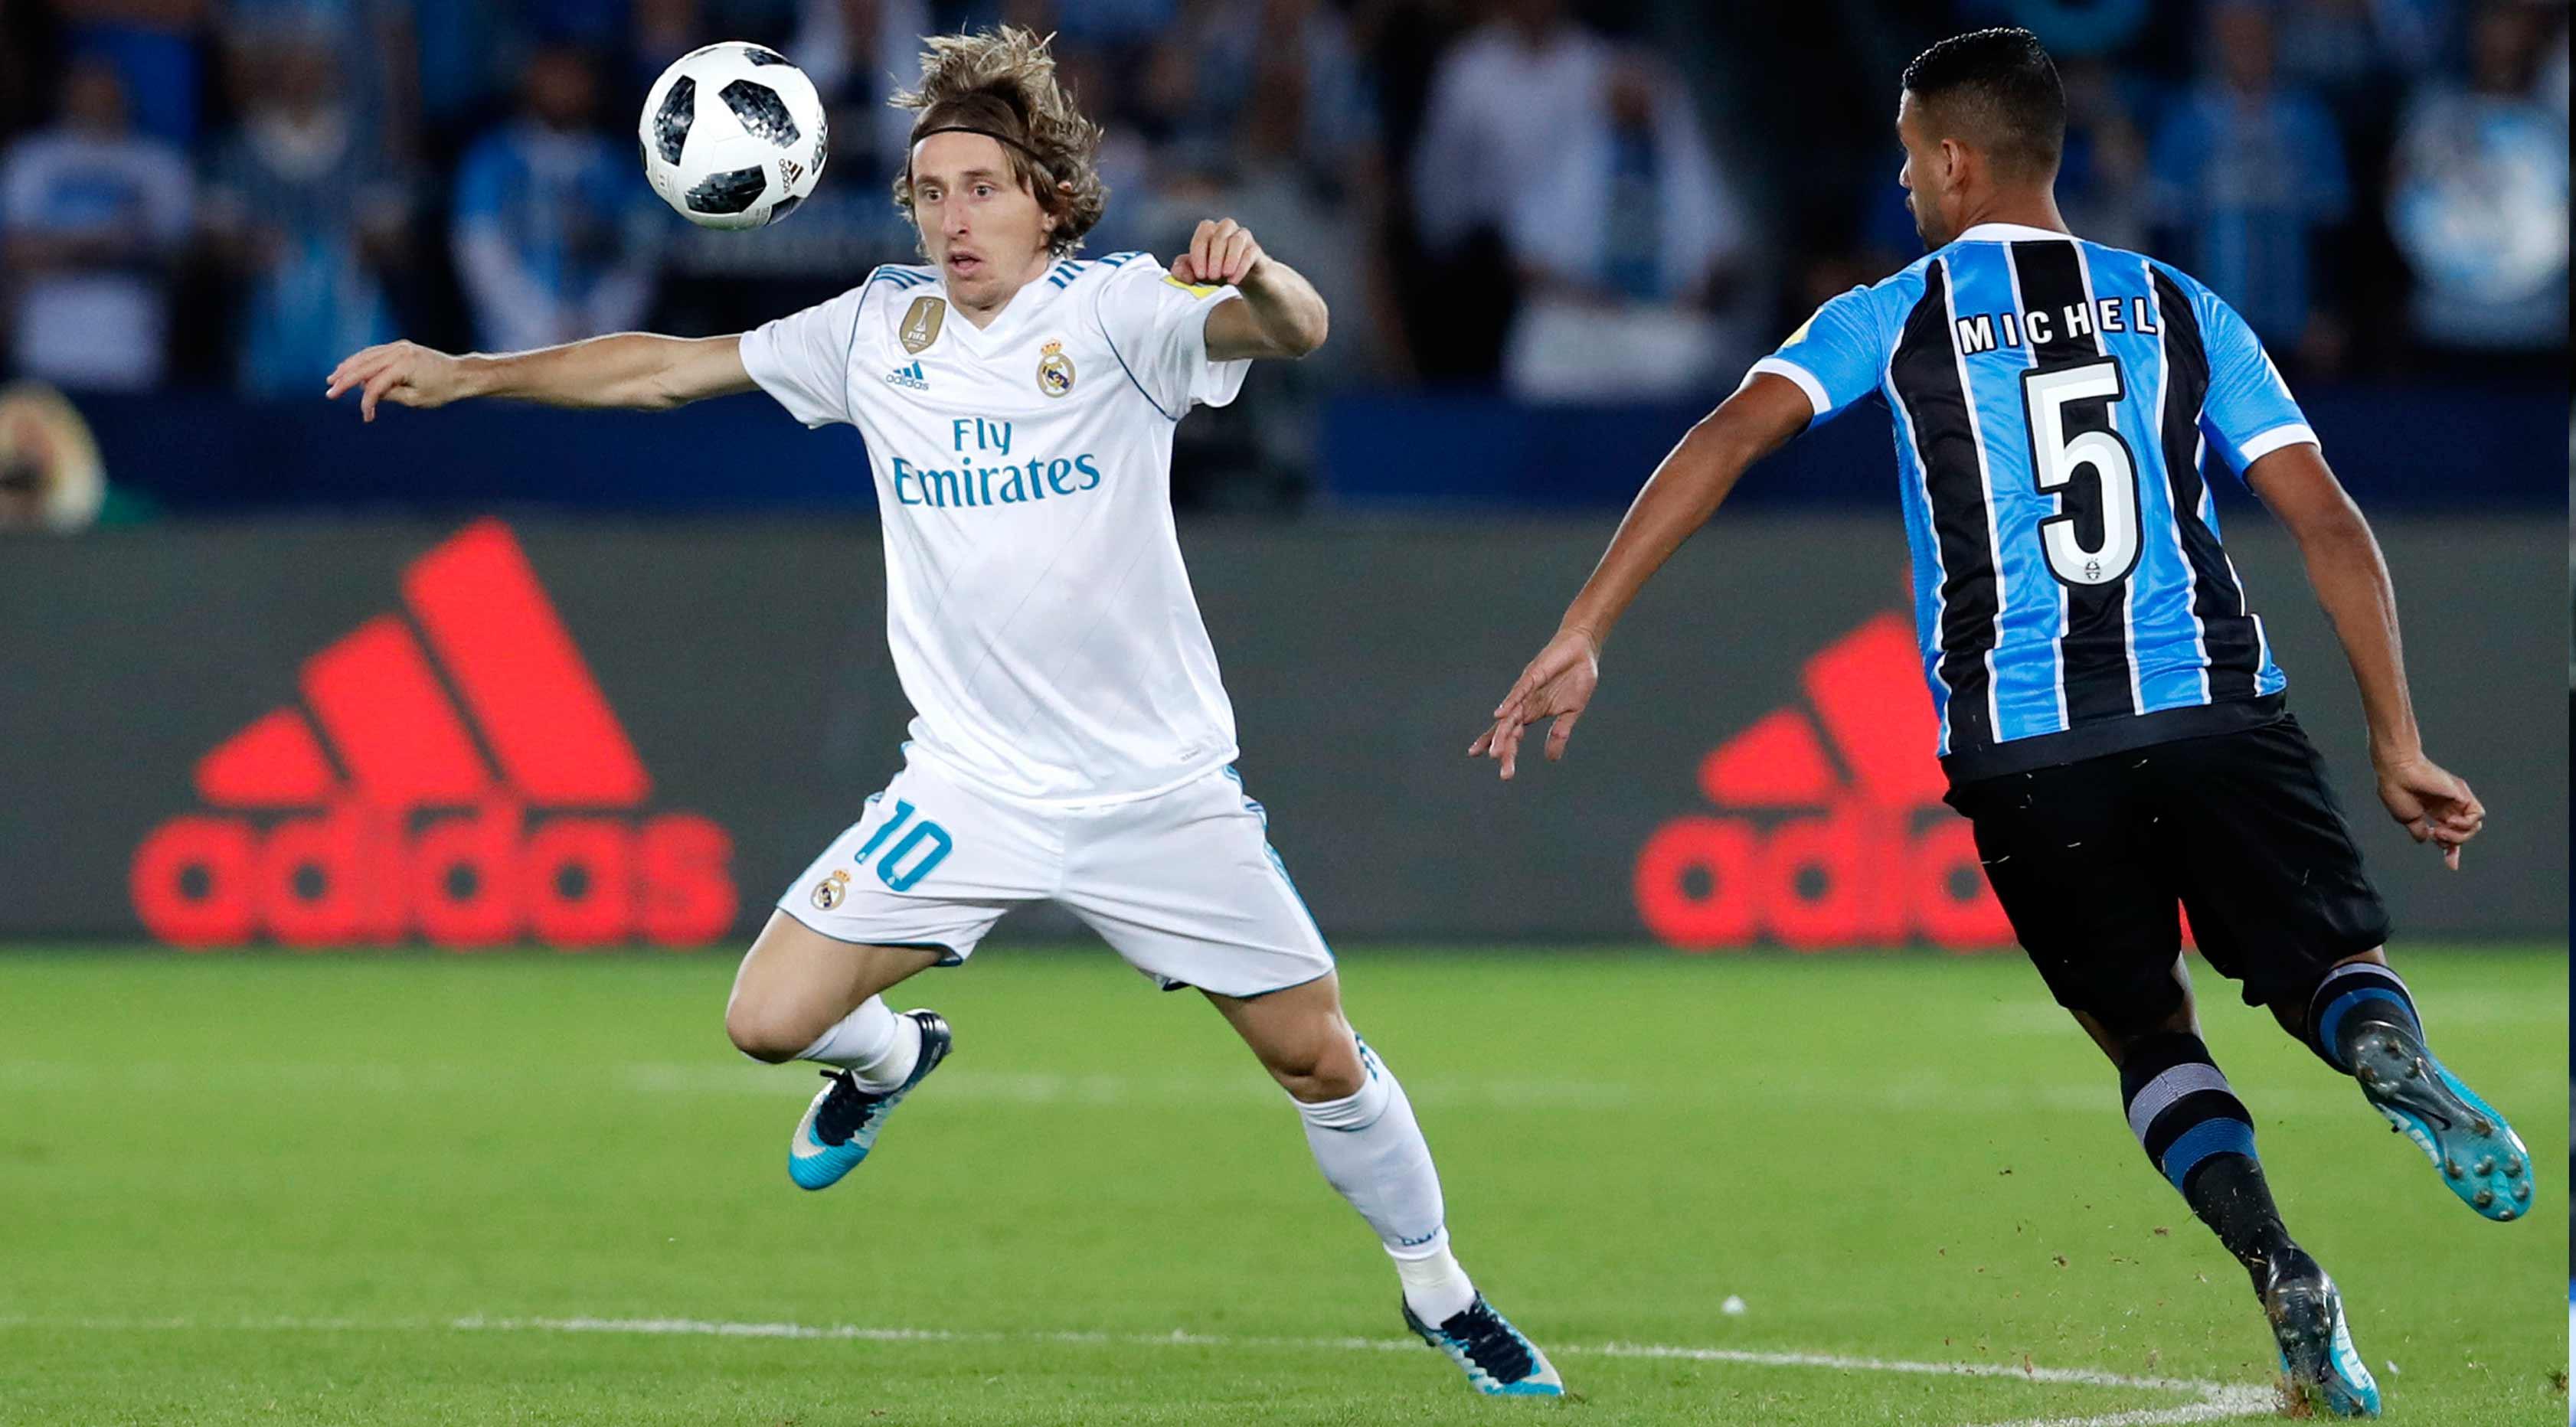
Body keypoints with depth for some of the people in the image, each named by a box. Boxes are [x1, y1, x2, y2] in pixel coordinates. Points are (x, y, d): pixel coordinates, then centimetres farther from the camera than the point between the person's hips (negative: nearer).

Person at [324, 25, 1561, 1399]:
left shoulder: (1115, 306, -11)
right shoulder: (882, 328, 1)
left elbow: (1294, 329, -29)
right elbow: (665, 366, 8)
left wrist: (1255, 277, -53)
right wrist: (464, 373, 2)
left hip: (1159, 790, -2)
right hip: (972, 788, 3)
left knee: (1316, 1055, 3)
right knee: (769, 1020, -9)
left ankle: (1439, 1291, 28)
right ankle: (891, 1056, 28)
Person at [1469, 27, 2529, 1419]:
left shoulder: (1895, 317, 8)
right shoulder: (2176, 309, 14)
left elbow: (1728, 436, -6)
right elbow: (2329, 527, 8)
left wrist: (1580, 635, -7)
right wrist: (2398, 748, 11)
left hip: (2023, 745, -1)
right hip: (2218, 711, 1)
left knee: (2148, 1031, 13)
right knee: (2333, 965, 7)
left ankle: (2276, 1265, -13)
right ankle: (2389, 1049, -33)